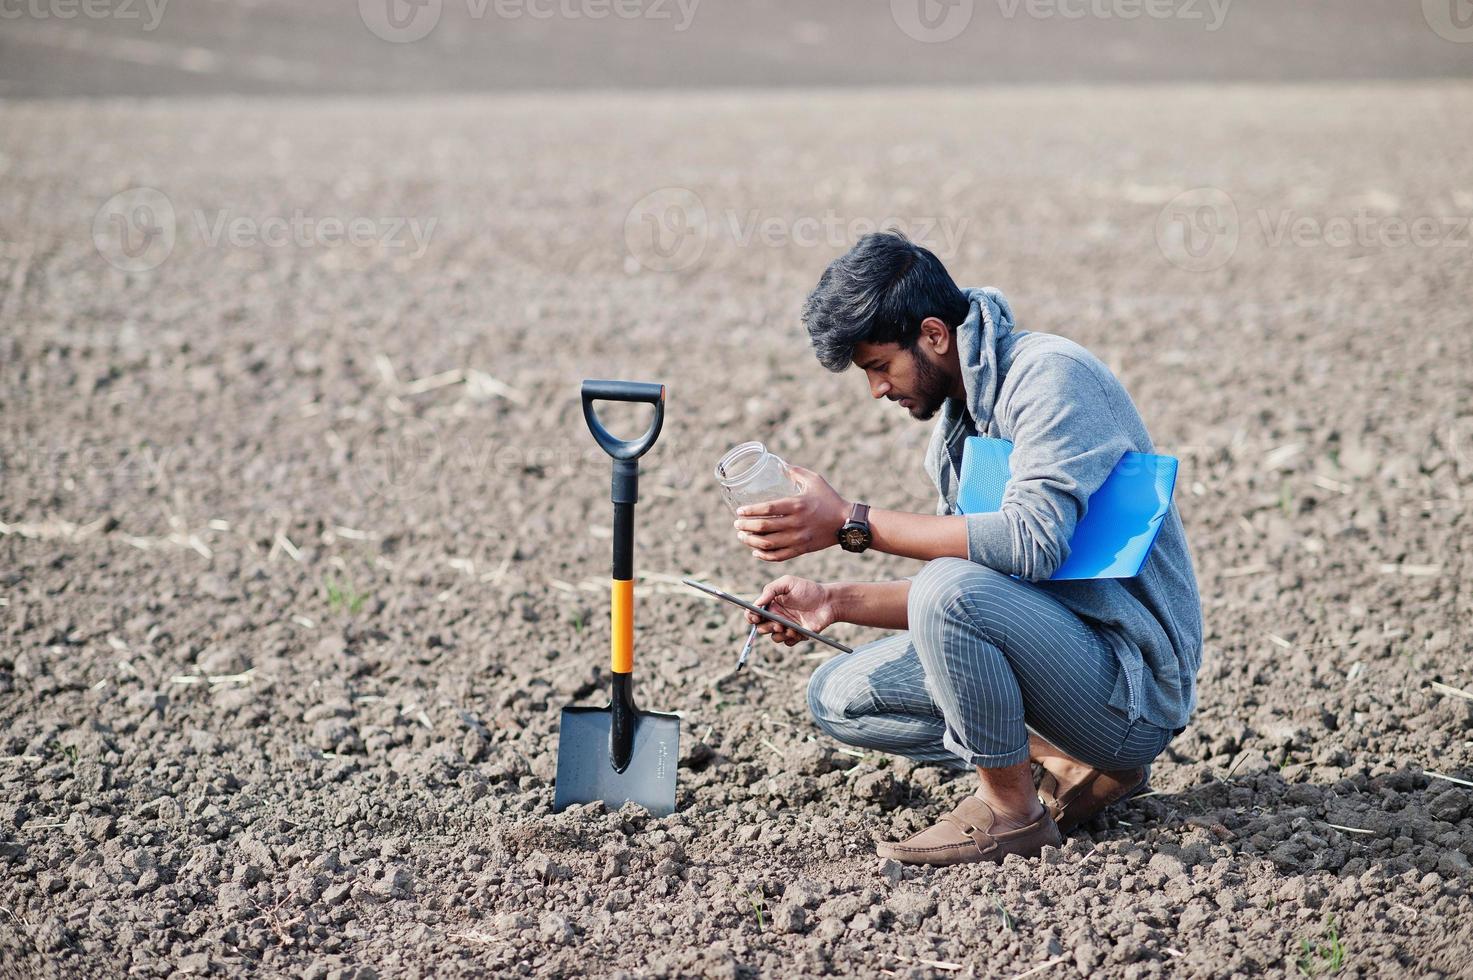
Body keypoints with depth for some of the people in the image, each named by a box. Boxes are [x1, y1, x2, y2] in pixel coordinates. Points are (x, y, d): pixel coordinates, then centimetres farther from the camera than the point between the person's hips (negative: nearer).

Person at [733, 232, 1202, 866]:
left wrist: (852, 524, -28)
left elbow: (1033, 541, -31)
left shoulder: (1048, 374, -16)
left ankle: (1012, 812, -11)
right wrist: (837, 603, 1)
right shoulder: (958, 423, 12)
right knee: (838, 696, 7)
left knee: (951, 589, -32)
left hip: (1136, 681, -10)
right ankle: (1066, 763, 5)